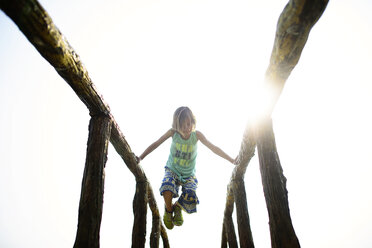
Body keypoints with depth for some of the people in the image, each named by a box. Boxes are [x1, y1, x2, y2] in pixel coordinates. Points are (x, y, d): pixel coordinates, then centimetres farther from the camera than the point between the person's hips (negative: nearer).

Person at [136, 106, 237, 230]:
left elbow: (214, 148, -12)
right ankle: (168, 209, 2)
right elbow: (156, 144, -8)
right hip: (172, 170, 0)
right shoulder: (173, 132, -13)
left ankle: (177, 207, 13)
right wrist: (140, 158, -16)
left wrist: (232, 160, -16)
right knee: (167, 187, -35)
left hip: (188, 174, 1)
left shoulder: (197, 134, -13)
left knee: (191, 199, -26)